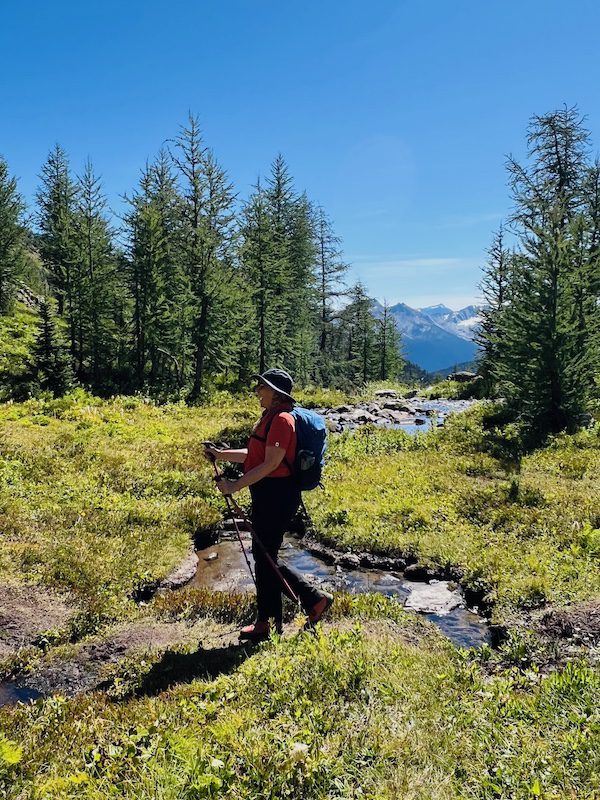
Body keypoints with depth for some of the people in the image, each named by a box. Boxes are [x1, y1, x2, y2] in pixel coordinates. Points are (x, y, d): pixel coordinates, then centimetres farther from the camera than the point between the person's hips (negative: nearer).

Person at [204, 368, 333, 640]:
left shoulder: (281, 420, -17)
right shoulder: (270, 417, 15)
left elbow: (270, 464, -21)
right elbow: (253, 455, 21)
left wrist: (236, 485, -20)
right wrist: (220, 454, 15)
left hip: (277, 495, -10)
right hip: (266, 495, 10)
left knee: (265, 557, -1)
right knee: (264, 556, 15)